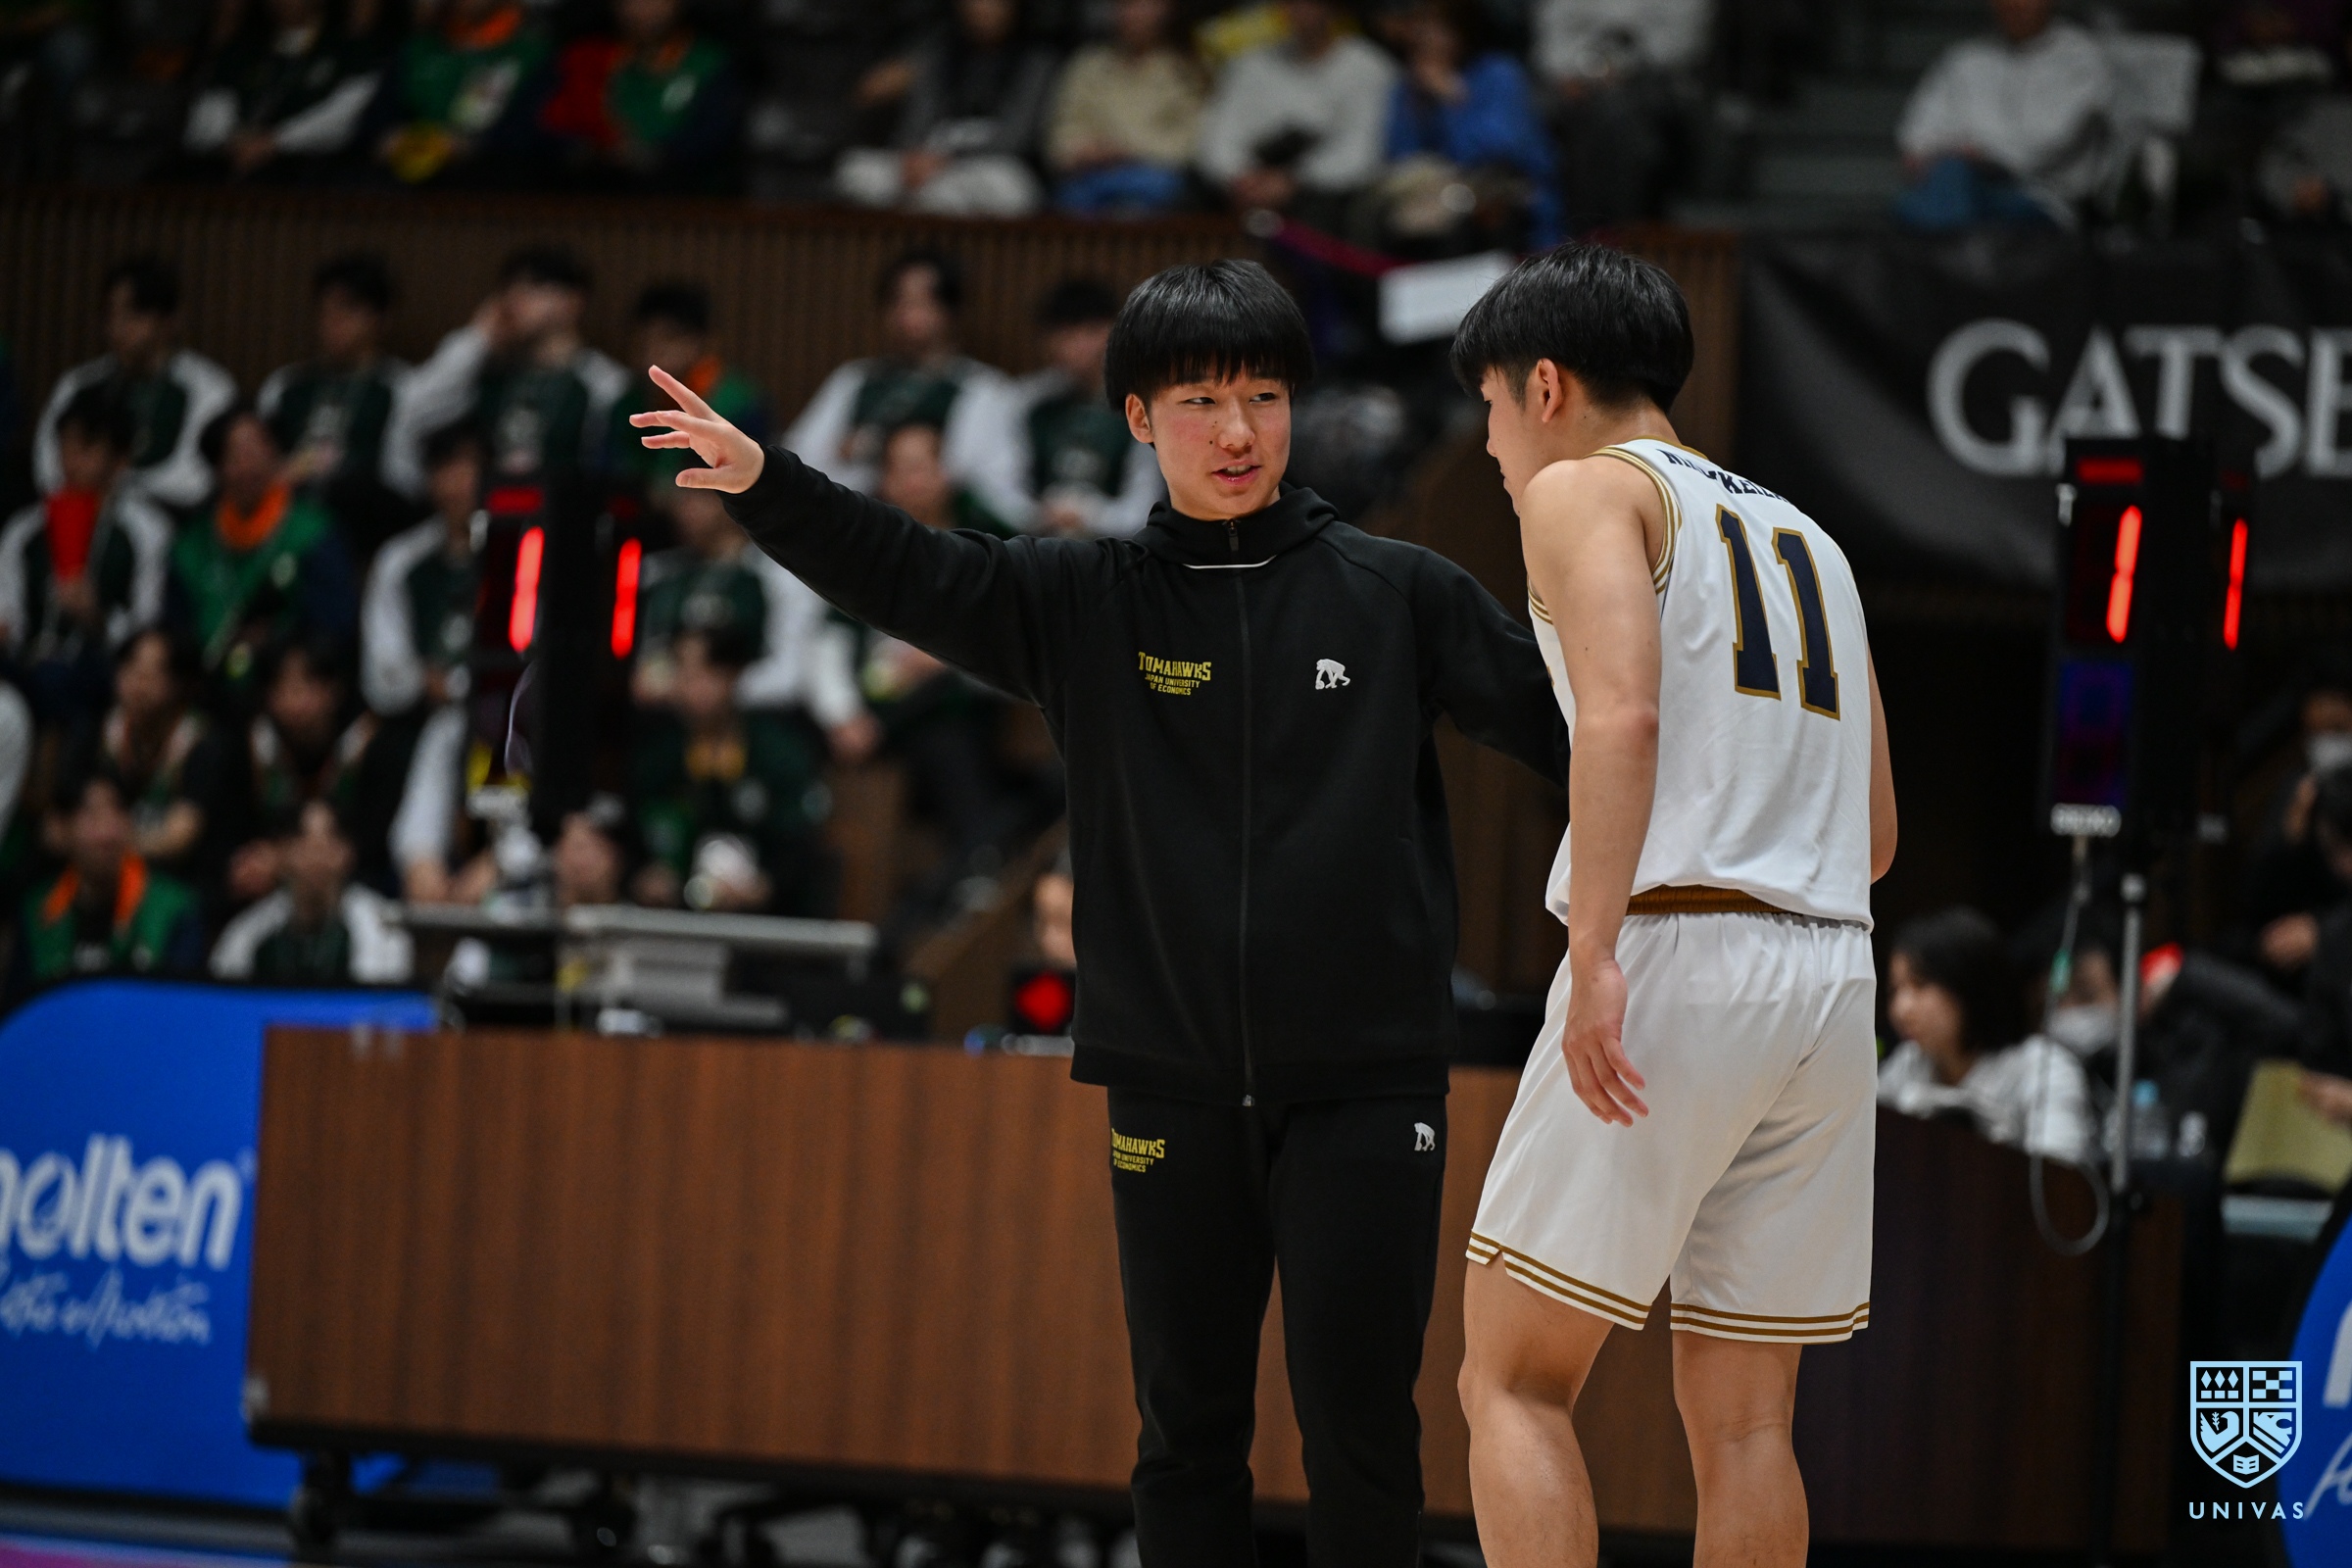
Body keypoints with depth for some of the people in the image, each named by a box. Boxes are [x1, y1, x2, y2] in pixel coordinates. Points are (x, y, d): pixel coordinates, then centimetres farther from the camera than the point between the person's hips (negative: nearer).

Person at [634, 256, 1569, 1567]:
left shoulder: (1396, 593, 2)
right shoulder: (1087, 602, 5)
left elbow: (1560, 717, 5)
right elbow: (910, 577, -4)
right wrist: (764, 480, -18)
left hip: (1364, 1079, -2)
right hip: (1173, 1088, 2)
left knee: (1360, 1429, -3)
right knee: (1190, 1428, 8)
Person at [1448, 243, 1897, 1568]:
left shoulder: (1588, 493, 2)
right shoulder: (1807, 539, 24)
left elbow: (1623, 715, -16)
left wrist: (1595, 953, -22)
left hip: (1675, 960, -7)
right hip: (1834, 972, 7)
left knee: (1515, 1382, -2)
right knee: (1743, 1418, 9)